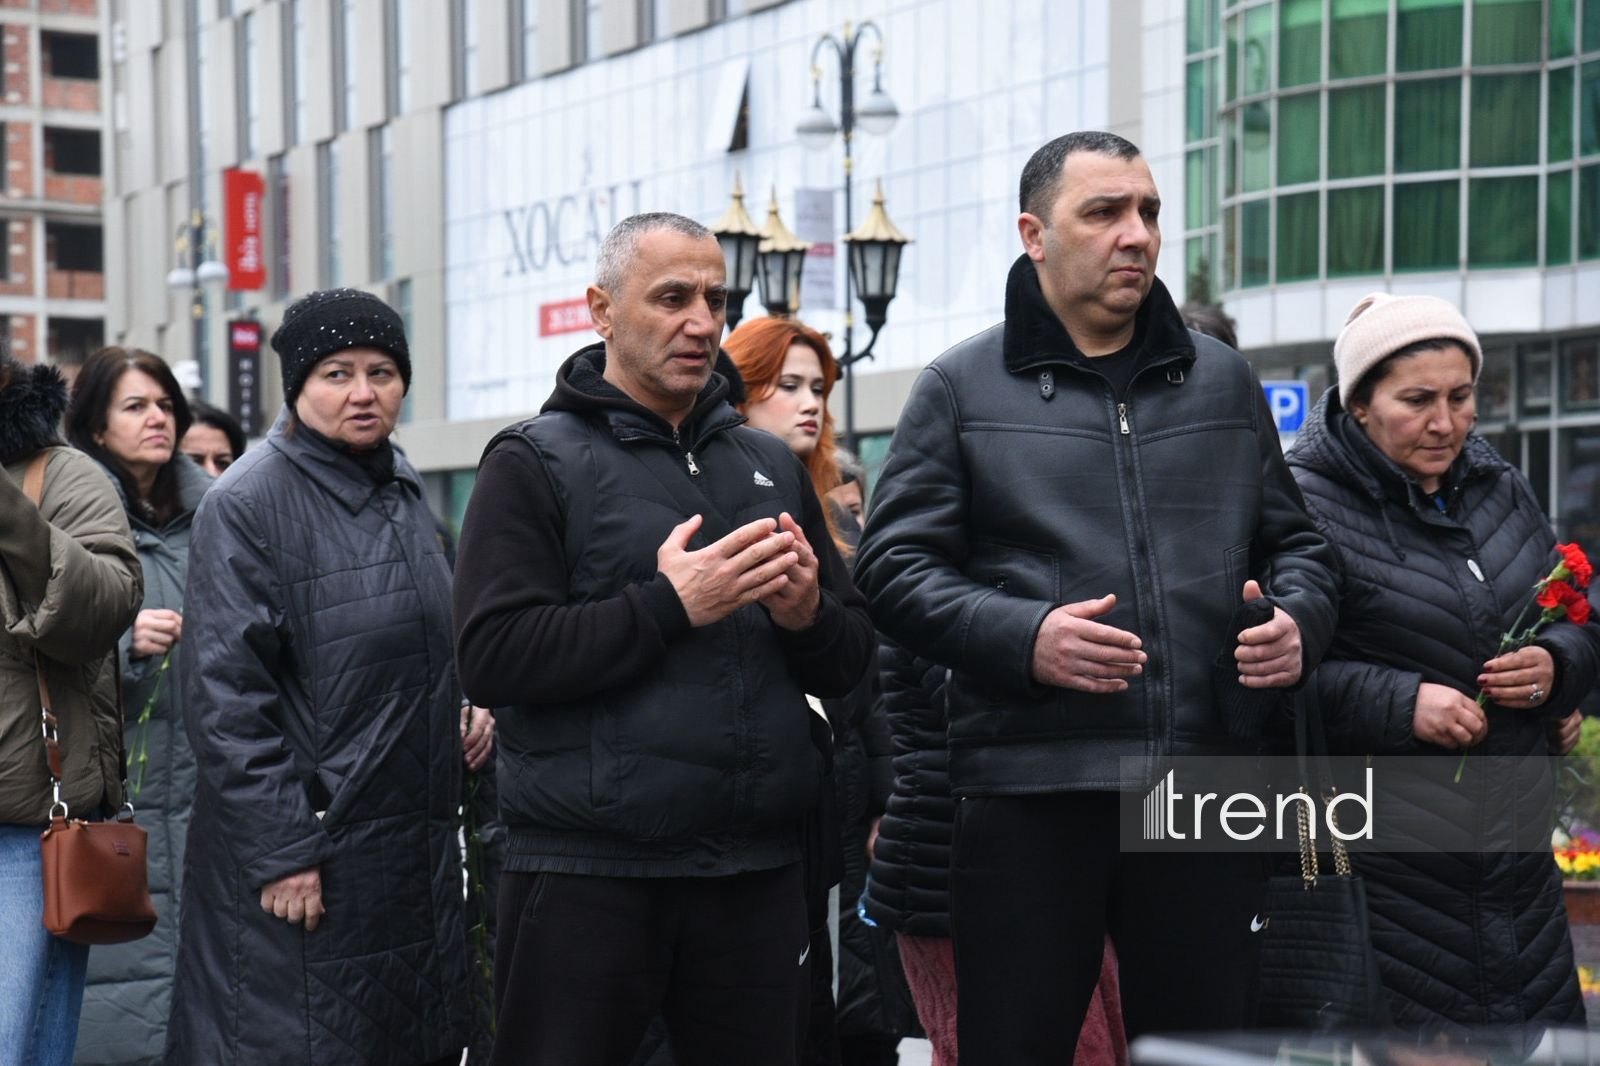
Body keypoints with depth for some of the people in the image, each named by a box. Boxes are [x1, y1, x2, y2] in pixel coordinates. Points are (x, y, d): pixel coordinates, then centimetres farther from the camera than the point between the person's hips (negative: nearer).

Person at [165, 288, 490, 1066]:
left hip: (415, 852, 8)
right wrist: (280, 850, -19)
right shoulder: (248, 502, -11)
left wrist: (464, 707, 8)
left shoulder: (402, 492, 13)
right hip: (301, 864, -8)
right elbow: (224, 693, -16)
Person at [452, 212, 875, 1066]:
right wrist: (669, 606, -18)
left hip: (757, 872, 5)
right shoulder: (535, 464, -1)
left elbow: (850, 660, 15)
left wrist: (809, 616, -7)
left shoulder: (771, 467, 15)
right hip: (586, 875, -5)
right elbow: (490, 658, -12)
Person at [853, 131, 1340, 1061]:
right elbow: (895, 567, -1)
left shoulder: (1224, 380, 16)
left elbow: (1295, 541, 22)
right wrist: (1022, 636, -17)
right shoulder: (961, 389, 5)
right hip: (1030, 798, -3)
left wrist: (1300, 619, -1)